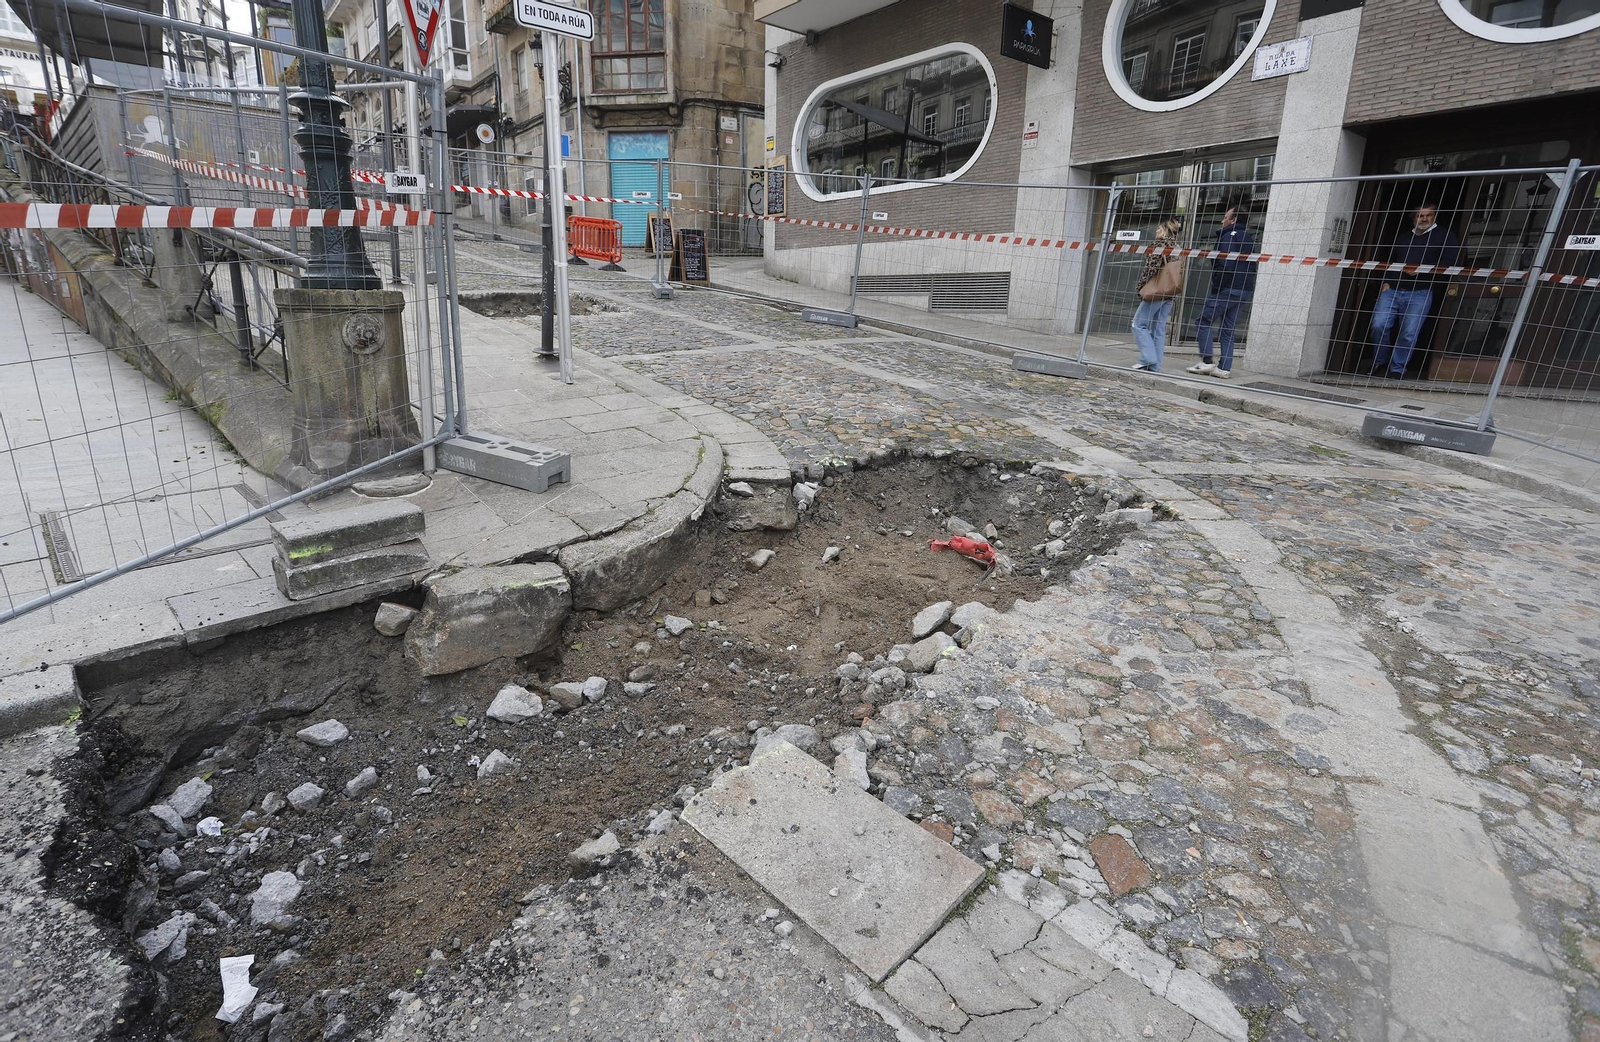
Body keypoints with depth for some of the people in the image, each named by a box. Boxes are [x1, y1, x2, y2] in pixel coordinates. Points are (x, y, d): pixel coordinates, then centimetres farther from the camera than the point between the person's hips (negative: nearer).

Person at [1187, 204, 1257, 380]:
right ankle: (1225, 368, 6)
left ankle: (1207, 361, -6)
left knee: (1203, 321, 0)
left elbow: (1225, 265, -20)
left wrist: (1217, 285, -12)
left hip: (1227, 289, -8)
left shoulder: (1230, 236, -9)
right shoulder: (1249, 239, 19)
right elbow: (1251, 268, 20)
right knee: (1227, 329, 9)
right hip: (1245, 290, 9)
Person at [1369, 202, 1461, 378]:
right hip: (1392, 290, 3)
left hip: (1419, 294, -3)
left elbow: (1450, 261, -4)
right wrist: (1385, 281, 12)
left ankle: (1397, 369, -2)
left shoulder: (1443, 236, 7)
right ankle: (1380, 363, 4)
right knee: (1379, 325, -12)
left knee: (1409, 334, -9)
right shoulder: (1403, 236, 21)